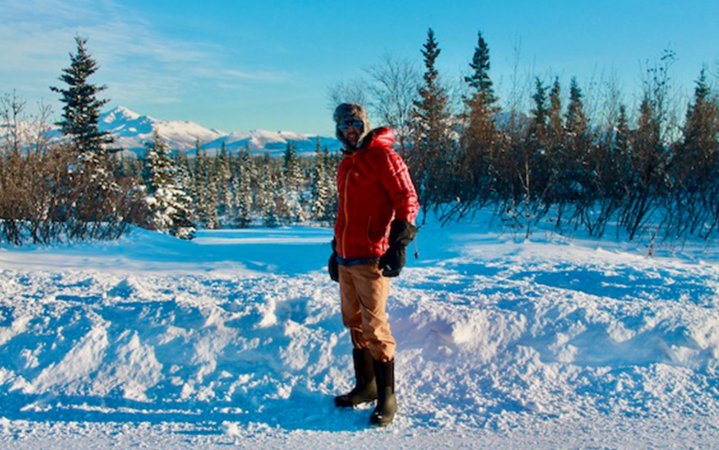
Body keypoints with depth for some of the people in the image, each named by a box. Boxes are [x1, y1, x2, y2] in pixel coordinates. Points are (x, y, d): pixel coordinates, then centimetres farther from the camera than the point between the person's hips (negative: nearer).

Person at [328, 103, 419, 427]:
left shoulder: (381, 155, -5)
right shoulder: (346, 163, 20)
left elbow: (407, 199, -11)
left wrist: (399, 244, -19)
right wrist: (336, 250, 25)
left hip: (371, 259, -8)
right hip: (347, 259, 8)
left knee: (374, 327, -7)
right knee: (355, 325, 12)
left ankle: (387, 398, 3)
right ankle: (365, 387, 24)